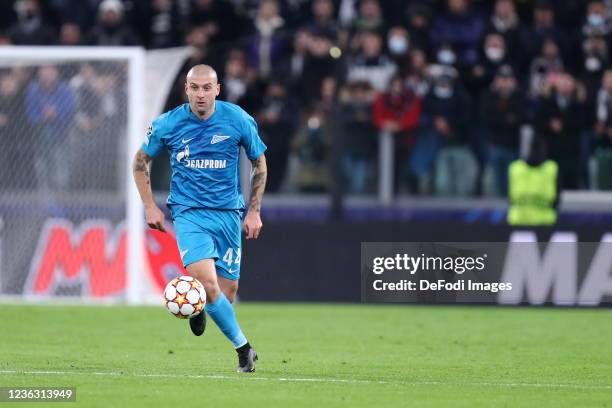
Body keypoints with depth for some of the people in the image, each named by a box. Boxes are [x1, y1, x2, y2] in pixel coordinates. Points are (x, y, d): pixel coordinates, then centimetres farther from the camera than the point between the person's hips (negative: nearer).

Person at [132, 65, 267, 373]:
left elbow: (259, 164, 10)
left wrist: (254, 211, 5)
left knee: (226, 294, 1)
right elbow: (140, 162, 10)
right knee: (207, 283, -22)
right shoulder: (167, 124, -6)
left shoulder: (238, 121, -5)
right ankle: (243, 348, -6)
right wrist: (150, 207, 4)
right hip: (189, 212, -2)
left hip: (228, 213, 2)